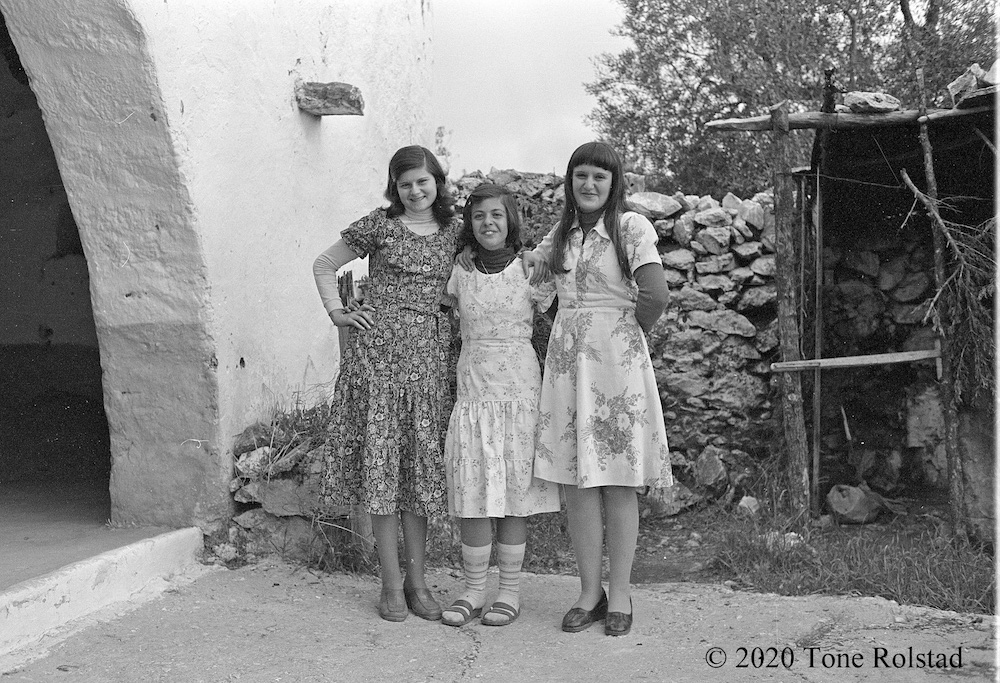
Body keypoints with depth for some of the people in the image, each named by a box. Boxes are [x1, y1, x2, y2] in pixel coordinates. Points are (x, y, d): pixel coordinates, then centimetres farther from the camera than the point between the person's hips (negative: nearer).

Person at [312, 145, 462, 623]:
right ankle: (391, 583, 6)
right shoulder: (379, 225, 3)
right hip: (378, 349, -3)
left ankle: (417, 580, 15)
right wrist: (336, 312, 1)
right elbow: (323, 265, 11)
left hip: (431, 352, 3)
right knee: (381, 460, -2)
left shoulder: (455, 230, 11)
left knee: (422, 463, 5)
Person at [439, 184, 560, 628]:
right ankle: (473, 590, 16)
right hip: (472, 391, 3)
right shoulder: (459, 274, 5)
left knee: (514, 493, 3)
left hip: (519, 391, -2)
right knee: (471, 493, 3)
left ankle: (510, 590, 15)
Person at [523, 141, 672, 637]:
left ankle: (619, 595, 14)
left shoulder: (631, 227, -6)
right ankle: (589, 592, 16)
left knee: (618, 482, 2)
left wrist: (633, 333, -4)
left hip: (615, 361, -5)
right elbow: (530, 259, 31)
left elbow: (655, 294, -17)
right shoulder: (563, 230, 12)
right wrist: (526, 258, 10)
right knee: (575, 481, 5)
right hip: (567, 361, 5)